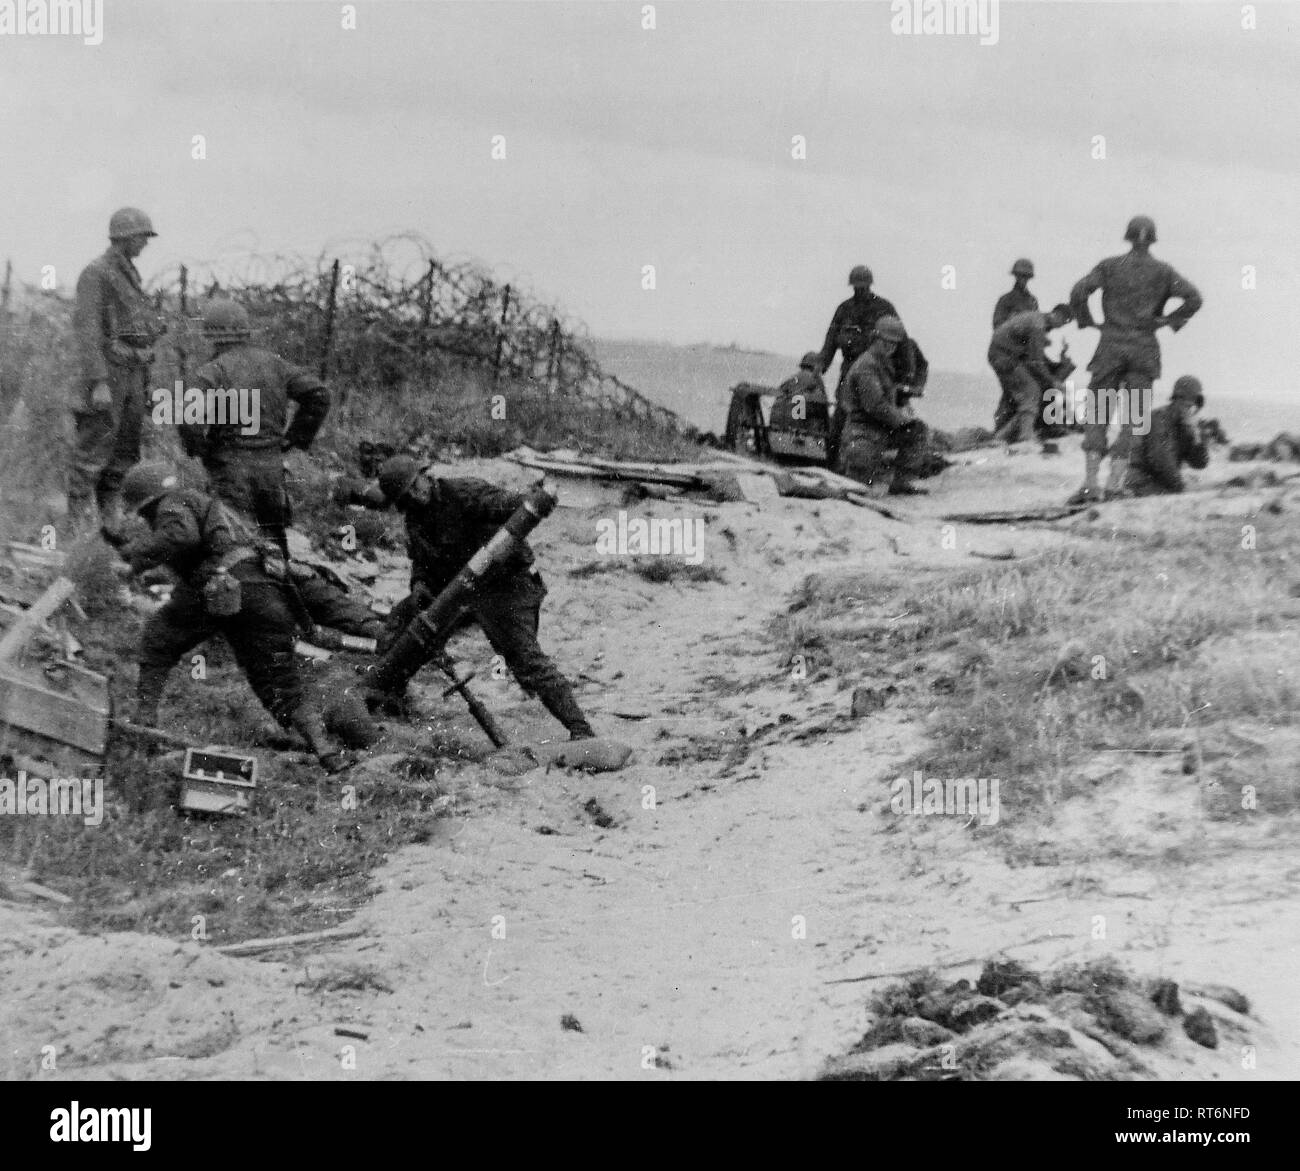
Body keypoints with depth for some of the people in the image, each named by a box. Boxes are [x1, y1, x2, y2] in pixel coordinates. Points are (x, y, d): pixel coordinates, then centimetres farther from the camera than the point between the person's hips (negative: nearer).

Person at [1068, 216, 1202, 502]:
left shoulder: (1110, 266, 4)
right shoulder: (1163, 271, 5)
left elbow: (1078, 292, -8)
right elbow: (1193, 298, -6)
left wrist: (1087, 322, 5)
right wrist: (1170, 321, 5)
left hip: (1111, 346, 0)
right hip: (1145, 349, 0)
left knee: (1098, 416, 2)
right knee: (1131, 419, 4)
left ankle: (1090, 483, -12)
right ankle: (1115, 482, -8)